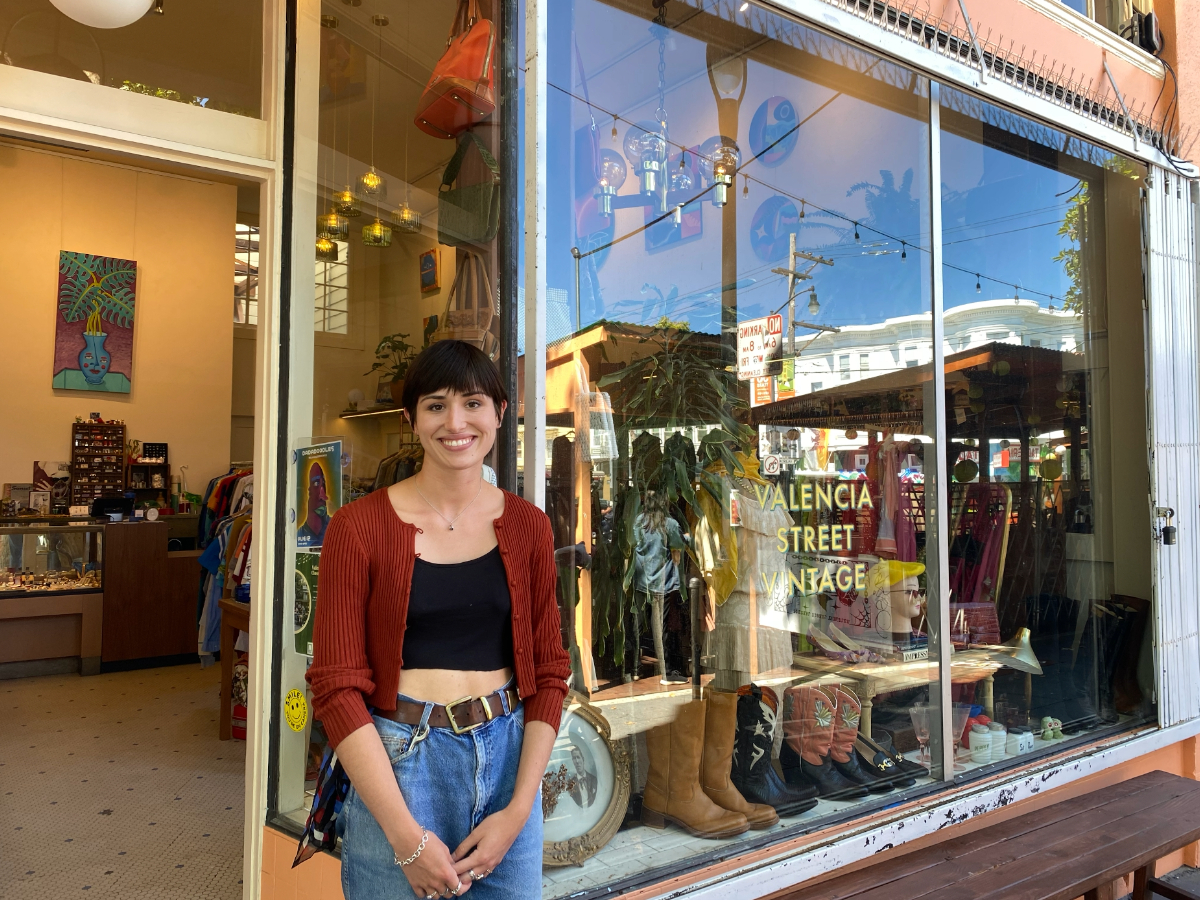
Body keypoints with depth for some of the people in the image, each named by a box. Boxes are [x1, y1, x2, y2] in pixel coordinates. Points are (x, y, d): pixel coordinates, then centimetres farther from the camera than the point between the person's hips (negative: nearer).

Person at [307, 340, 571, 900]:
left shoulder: (527, 527, 2)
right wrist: (407, 835, -12)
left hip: (508, 758, 3)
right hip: (395, 767, -2)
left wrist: (518, 810, -5)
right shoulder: (359, 528, -6)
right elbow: (337, 686, -8)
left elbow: (549, 671, 4)